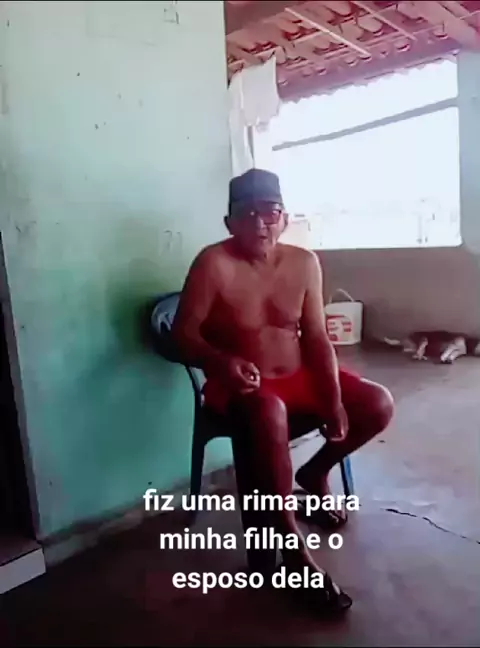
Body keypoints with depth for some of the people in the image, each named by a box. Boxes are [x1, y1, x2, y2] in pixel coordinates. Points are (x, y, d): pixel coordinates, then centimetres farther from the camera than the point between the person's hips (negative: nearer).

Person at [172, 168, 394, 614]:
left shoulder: (304, 262, -1)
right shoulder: (213, 263, -14)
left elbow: (316, 338, -1)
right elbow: (183, 333, -15)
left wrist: (334, 398, -12)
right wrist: (221, 362, -35)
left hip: (298, 377, 6)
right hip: (242, 386, -5)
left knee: (379, 405, -7)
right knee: (270, 414, -39)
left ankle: (315, 472, 19)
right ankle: (293, 544, -18)